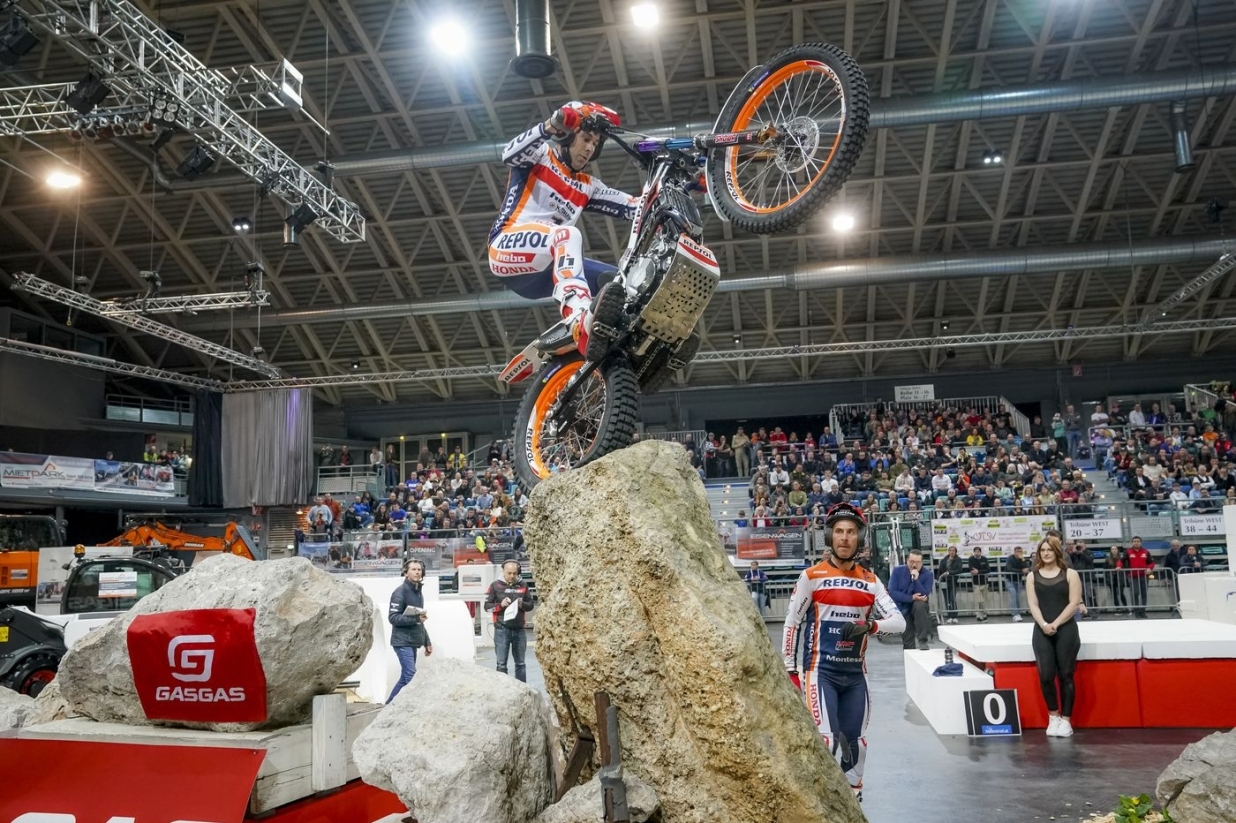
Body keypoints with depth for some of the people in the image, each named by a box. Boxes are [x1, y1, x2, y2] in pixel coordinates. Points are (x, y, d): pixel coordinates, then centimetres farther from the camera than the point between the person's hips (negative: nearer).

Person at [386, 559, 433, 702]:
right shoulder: (400, 592, -9)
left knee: (406, 677, 9)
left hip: (413, 642, 9)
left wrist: (427, 642, 21)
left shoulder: (419, 592, 16)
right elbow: (393, 617, -17)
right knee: (411, 675, -15)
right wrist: (415, 619, -27)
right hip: (403, 642, -9)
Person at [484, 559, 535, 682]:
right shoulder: (495, 585, 0)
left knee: (520, 663, 11)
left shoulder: (523, 585, 7)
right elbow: (487, 606, 1)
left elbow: (530, 605, 11)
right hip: (502, 629, -3)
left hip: (519, 629, 3)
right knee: (501, 664, -1)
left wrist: (522, 604, -10)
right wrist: (500, 605, -15)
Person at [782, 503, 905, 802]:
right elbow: (792, 623, -1)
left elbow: (899, 622, 0)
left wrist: (869, 625, -21)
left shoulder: (870, 581, 6)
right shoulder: (812, 576, -6)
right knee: (826, 741, -16)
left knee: (854, 742, 14)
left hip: (855, 673, 5)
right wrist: (790, 670, -2)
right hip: (820, 671, -4)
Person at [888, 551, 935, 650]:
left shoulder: (928, 574, -11)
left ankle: (922, 641, -28)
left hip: (919, 608, -1)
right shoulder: (897, 571, -8)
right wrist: (912, 598, -26)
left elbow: (924, 596, -21)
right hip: (902, 610, 1)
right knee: (908, 643, -5)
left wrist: (916, 579, -32)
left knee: (920, 605, -35)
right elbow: (892, 593, -17)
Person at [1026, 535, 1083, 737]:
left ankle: (1065, 720, 9)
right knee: (1045, 676, -4)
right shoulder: (1032, 576, 9)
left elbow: (1074, 603, -5)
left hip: (1066, 630, -2)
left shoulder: (1070, 574, 3)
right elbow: (1033, 604, 2)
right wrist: (1044, 625, -14)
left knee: (1065, 675, 1)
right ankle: (1053, 716, 14)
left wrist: (1055, 624, -13)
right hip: (1041, 631, 2)